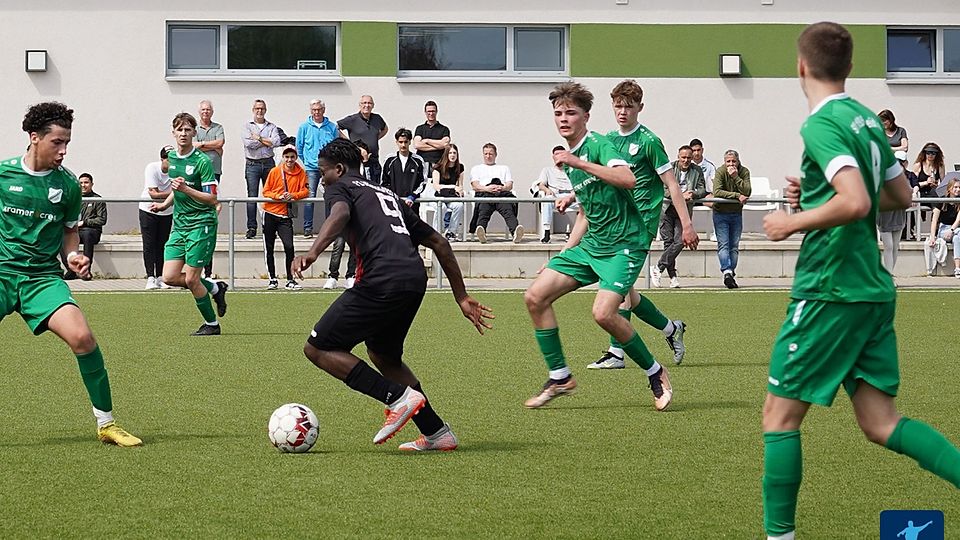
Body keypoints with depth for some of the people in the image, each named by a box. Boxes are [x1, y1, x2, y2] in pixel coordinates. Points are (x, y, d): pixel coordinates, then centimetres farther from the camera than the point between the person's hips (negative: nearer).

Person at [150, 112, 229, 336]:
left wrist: (185, 189, -26)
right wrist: (164, 204, 13)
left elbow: (212, 199, -16)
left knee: (191, 279, -7)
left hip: (201, 224, -7)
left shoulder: (202, 161, -13)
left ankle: (212, 324, 11)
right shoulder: (172, 158, 10)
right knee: (170, 277, -2)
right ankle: (215, 288, 20)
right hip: (179, 224, 7)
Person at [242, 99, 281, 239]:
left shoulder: (271, 127, 11)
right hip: (252, 164, -1)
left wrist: (258, 138, -7)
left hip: (268, 163, 2)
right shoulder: (248, 126, 7)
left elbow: (276, 142, -7)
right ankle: (251, 228, -3)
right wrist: (266, 142, -5)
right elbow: (248, 143, -10)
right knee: (252, 196, -5)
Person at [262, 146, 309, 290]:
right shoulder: (274, 172, -2)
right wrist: (278, 196, -18)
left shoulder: (301, 173, 0)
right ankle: (272, 279, 19)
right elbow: (266, 192, -1)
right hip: (270, 214, 1)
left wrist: (293, 195, -21)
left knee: (289, 247, -13)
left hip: (285, 216, -1)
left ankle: (290, 280, -4)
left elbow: (305, 191, -3)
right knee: (269, 249, 7)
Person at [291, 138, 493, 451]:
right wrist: (461, 297, 34)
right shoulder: (388, 195, 33)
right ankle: (436, 433, 23)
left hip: (382, 282, -8)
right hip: (416, 278, 8)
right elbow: (439, 243, 31)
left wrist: (312, 253, -31)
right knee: (384, 356, 28)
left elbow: (340, 215, -15)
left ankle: (399, 398, -8)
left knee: (318, 349, 1)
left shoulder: (341, 188, 12)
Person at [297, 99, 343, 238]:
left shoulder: (332, 127, 8)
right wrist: (305, 161, 11)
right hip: (311, 168, -1)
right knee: (309, 198, -8)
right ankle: (307, 228, -2)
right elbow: (299, 148, 13)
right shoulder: (304, 127, 6)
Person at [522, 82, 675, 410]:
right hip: (590, 244, 9)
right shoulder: (570, 160, 16)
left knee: (603, 312, -26)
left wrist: (580, 163, -30)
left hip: (623, 244, -9)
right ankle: (559, 378, 9)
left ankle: (656, 374, -3)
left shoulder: (599, 145, -10)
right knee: (535, 297, -2)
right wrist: (565, 256, 21)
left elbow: (628, 179, -30)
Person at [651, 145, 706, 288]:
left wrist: (692, 194, -16)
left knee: (679, 242, -12)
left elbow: (702, 190, 6)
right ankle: (672, 276, 3)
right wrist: (681, 195, -23)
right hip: (667, 208, -2)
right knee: (668, 241, -3)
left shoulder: (697, 171, 6)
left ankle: (658, 268, -5)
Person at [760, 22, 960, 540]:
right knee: (880, 422, 8)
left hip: (830, 291, -8)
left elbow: (855, 202, -27)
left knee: (780, 414, 2)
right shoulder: (867, 119, 13)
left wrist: (793, 222, -13)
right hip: (873, 289, 8)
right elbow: (900, 196, 23)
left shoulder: (822, 124, -14)